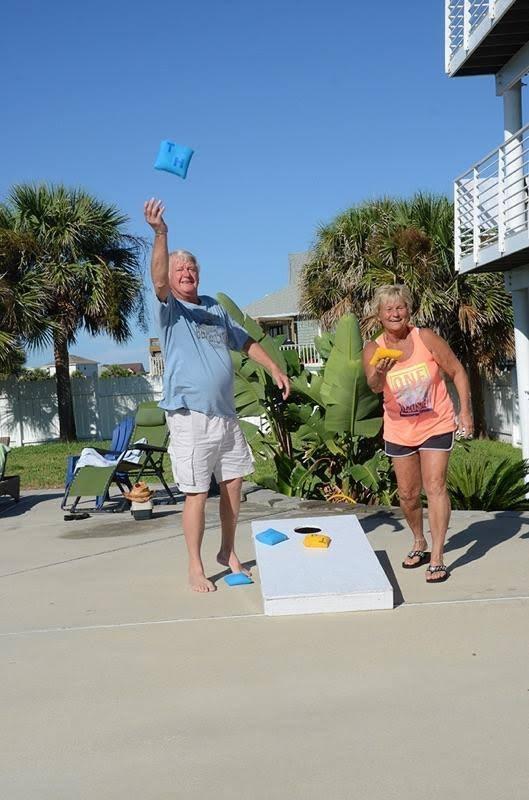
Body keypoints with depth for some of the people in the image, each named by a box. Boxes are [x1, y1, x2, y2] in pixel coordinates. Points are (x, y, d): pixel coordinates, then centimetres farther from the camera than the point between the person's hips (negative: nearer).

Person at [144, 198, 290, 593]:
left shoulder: (215, 307, 15)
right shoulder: (170, 309, -4)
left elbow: (246, 342, 25)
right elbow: (159, 281, -26)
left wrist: (274, 368, 13)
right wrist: (160, 235, -41)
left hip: (226, 413, 6)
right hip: (190, 416, -6)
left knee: (233, 484, 13)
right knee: (197, 494, -3)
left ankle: (229, 552, 30)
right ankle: (195, 567, 8)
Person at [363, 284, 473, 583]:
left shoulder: (426, 338, -12)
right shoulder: (373, 350, -9)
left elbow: (457, 371, -3)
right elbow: (373, 386, -28)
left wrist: (465, 409, -11)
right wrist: (380, 373, -51)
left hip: (436, 426, -2)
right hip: (400, 432, 2)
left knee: (435, 487, -10)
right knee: (408, 494, 11)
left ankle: (437, 558, -6)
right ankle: (419, 544, 35)